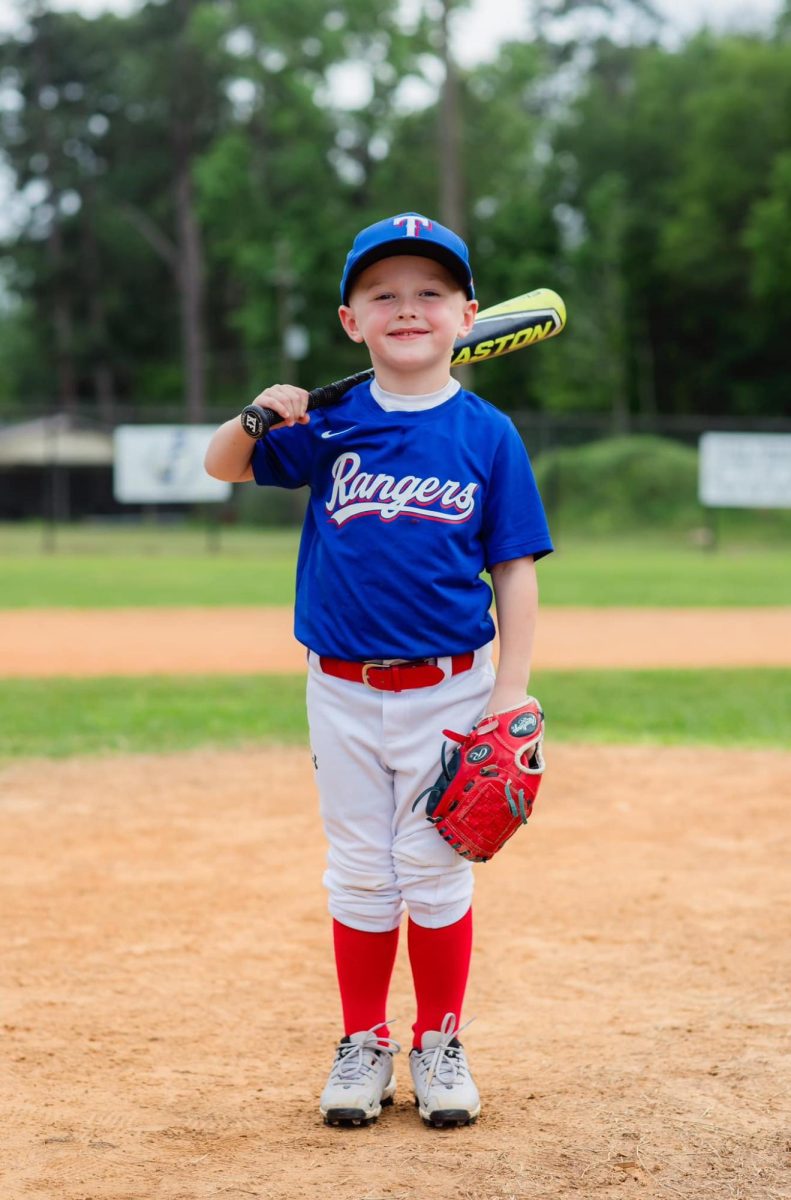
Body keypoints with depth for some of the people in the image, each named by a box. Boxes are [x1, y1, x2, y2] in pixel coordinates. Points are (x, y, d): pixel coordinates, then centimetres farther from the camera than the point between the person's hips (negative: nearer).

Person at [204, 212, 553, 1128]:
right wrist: (258, 414, -14)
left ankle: (440, 1045, 21)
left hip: (448, 692, -1)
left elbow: (515, 575, -3)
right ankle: (364, 1046, 22)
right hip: (342, 692, 2)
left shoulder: (487, 433, -4)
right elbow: (224, 466, 8)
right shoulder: (332, 424, 0)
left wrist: (508, 699, -9)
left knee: (435, 872, 6)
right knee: (358, 873, 10)